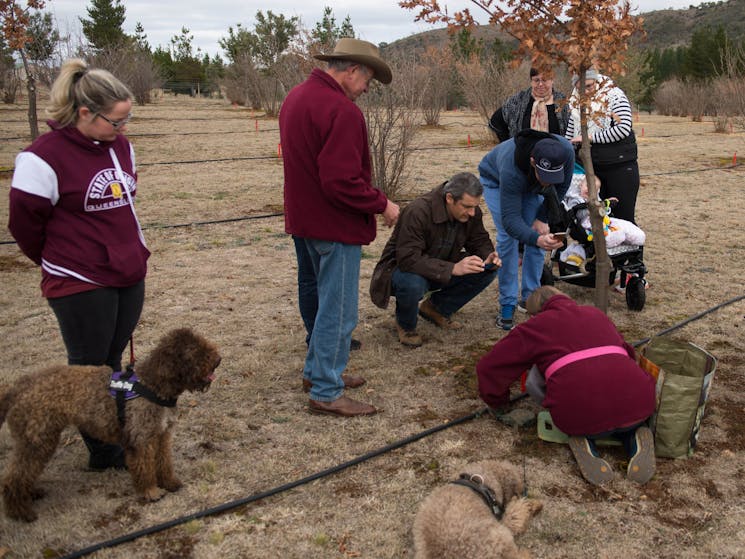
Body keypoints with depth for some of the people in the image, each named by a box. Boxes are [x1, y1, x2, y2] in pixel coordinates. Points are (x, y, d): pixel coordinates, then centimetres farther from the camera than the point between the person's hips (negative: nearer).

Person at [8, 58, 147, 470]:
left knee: (112, 363, 16)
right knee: (89, 370, 8)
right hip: (80, 286, -6)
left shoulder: (120, 146, 4)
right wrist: (61, 262, 6)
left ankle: (118, 442, 28)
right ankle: (103, 453, 21)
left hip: (129, 277, 6)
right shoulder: (45, 157, -17)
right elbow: (24, 225, -9)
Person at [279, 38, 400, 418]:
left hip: (302, 219, 10)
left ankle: (316, 370, 35)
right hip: (335, 227, -10)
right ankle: (326, 392, 8)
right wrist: (381, 205, -13)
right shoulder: (341, 111, -22)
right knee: (338, 310, -1)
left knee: (315, 300, 21)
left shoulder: (296, 97, 10)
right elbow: (343, 181, -27)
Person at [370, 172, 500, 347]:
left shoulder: (472, 213, -11)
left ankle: (436, 308, 6)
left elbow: (480, 241, 4)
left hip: (441, 270, 7)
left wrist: (488, 256, -22)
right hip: (402, 268, -6)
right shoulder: (418, 212, -32)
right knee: (413, 284, -42)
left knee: (488, 270, -13)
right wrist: (452, 268, -46)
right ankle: (406, 325, -6)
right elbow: (408, 259, -38)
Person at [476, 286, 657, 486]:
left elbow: (488, 368, 18)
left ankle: (583, 438, 2)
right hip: (638, 408, 4)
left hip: (581, 417, -3)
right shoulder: (596, 314, 29)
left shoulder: (535, 326, 18)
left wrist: (498, 402, 37)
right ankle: (633, 437, 5)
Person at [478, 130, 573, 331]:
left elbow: (560, 188, -14)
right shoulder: (511, 169, -48)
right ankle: (507, 303, -7)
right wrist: (537, 238, -64)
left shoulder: (566, 151, -36)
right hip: (495, 180, -4)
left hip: (531, 184, 4)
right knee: (507, 237, -18)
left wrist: (542, 218, -17)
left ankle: (531, 296, 8)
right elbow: (511, 219, -47)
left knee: (537, 233, -7)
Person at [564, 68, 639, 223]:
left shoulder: (613, 95, -9)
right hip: (592, 168, 5)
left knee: (623, 218, -1)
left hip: (620, 168, -5)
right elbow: (570, 135, 18)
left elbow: (623, 128, -19)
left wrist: (590, 137, -19)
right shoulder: (576, 101, 8)